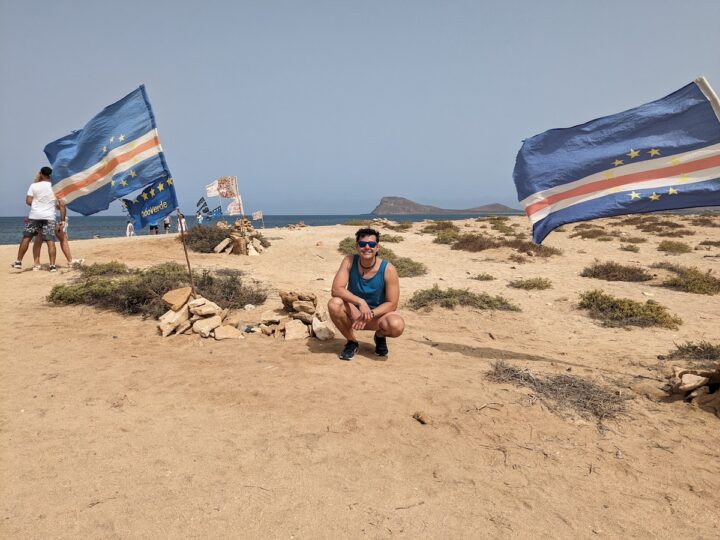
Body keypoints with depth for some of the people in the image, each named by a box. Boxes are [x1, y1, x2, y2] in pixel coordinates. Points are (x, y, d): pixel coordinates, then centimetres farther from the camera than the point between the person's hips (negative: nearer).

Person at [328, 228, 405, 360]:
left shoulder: (388, 269, -18)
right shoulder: (349, 261, -14)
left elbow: (392, 304, -16)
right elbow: (336, 289, -23)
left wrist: (370, 314, -29)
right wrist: (360, 302, -36)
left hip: (378, 313, -1)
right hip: (354, 313, 2)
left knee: (397, 325, -34)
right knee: (334, 304, -30)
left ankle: (380, 336, 7)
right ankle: (352, 342, -2)